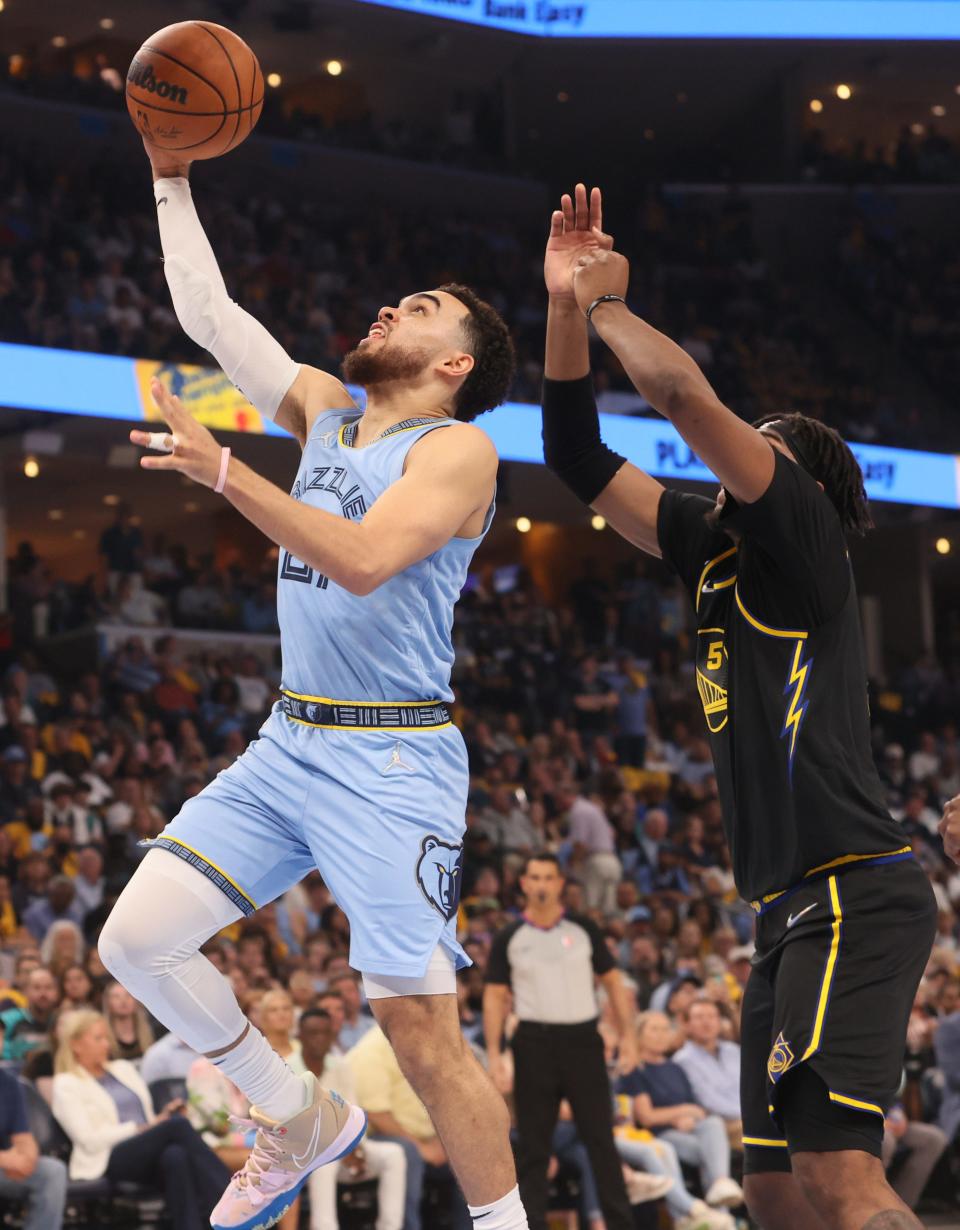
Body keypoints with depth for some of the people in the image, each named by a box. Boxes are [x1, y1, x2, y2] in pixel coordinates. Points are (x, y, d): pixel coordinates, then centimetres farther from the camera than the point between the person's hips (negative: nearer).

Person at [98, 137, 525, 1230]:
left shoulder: (458, 447, -7)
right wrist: (171, 174, 14)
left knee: (418, 1026, -10)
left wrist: (224, 472, -26)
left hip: (392, 761, -7)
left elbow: (364, 561, -23)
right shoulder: (323, 410, 15)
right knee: (135, 943, -1)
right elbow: (209, 315, 17)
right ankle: (300, 1120, 16)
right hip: (288, 745, 7)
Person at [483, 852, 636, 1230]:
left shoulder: (583, 930, 5)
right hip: (534, 1043, 0)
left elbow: (612, 982, 10)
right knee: (532, 1145, 2)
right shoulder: (509, 939, 5)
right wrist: (494, 1053, -5)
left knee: (600, 1138, 0)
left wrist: (627, 1036, 2)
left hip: (582, 1039, 0)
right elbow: (495, 996, 5)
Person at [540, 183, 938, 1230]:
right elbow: (579, 461, 22)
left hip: (853, 895, -9)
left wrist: (607, 302, 2)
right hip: (794, 910, 10)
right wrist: (566, 303, 14)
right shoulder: (714, 550, 20)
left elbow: (685, 395, -15)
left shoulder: (801, 535, -2)